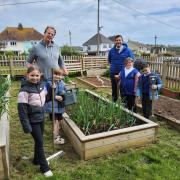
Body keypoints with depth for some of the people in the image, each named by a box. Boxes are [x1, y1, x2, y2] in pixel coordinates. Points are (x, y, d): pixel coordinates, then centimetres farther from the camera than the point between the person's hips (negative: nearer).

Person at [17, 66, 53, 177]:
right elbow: (22, 108, -20)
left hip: (41, 118, 6)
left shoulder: (41, 85, -1)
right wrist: (26, 125, -20)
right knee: (39, 142, 1)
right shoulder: (25, 90, -20)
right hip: (33, 120, -6)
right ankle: (44, 167, 18)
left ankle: (37, 160, 42)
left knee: (39, 140, 19)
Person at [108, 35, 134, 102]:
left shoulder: (127, 50, -3)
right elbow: (109, 60, 20)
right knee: (114, 89, 11)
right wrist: (112, 66, 11)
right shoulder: (111, 50, 4)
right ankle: (114, 103, 25)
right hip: (113, 73, 2)